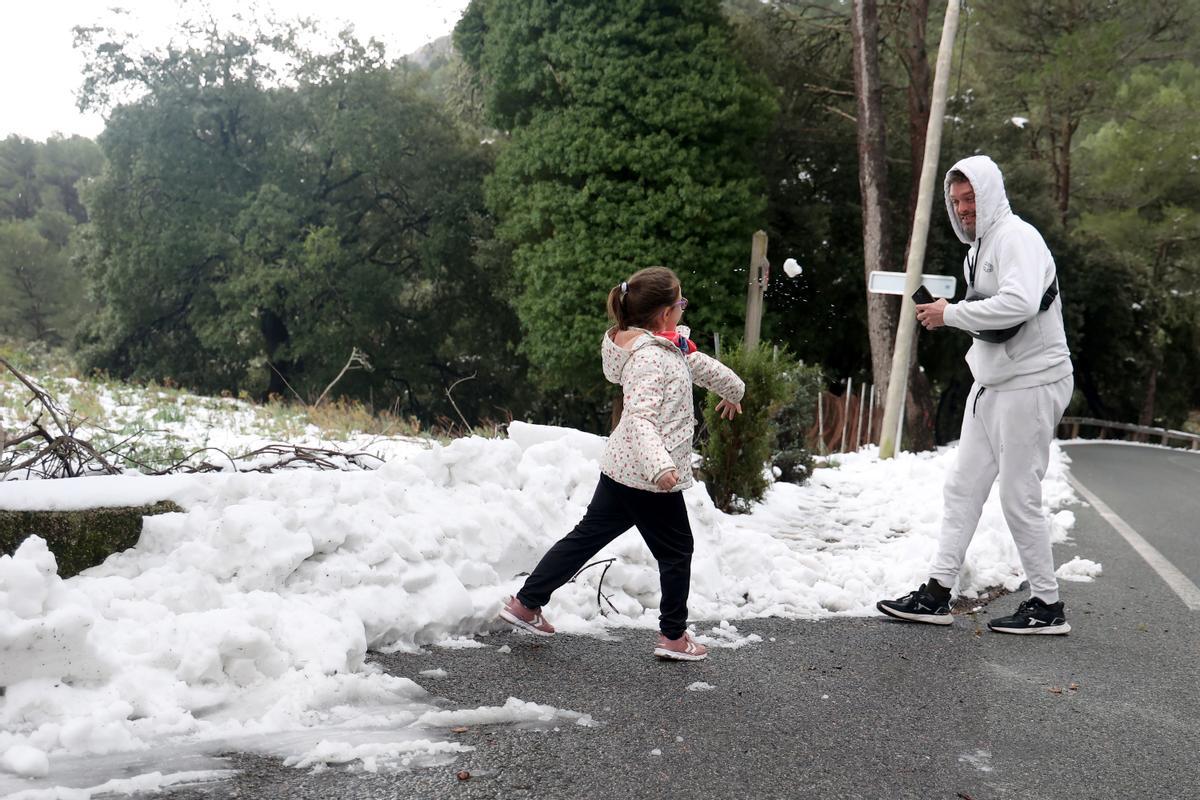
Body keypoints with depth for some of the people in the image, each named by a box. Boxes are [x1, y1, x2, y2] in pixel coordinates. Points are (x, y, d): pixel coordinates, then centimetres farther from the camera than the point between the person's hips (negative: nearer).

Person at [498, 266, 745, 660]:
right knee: (676, 551, 9)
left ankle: (525, 604, 22)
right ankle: (674, 636, 22)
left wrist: (733, 389, 44)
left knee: (588, 535, 16)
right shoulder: (650, 357, -21)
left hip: (623, 469, 10)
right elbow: (641, 416, -32)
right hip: (649, 479, -10)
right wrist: (660, 466, -46)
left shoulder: (668, 346, 9)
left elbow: (698, 363, 26)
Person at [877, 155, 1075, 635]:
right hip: (992, 383, 10)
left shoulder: (1016, 237, -14)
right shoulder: (979, 247, 16)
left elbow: (1019, 304, -31)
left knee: (1019, 496, -4)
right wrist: (949, 316, 5)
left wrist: (950, 314, -22)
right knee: (963, 487, 8)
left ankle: (1047, 607, 10)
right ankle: (937, 593, 13)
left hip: (1032, 383, -10)